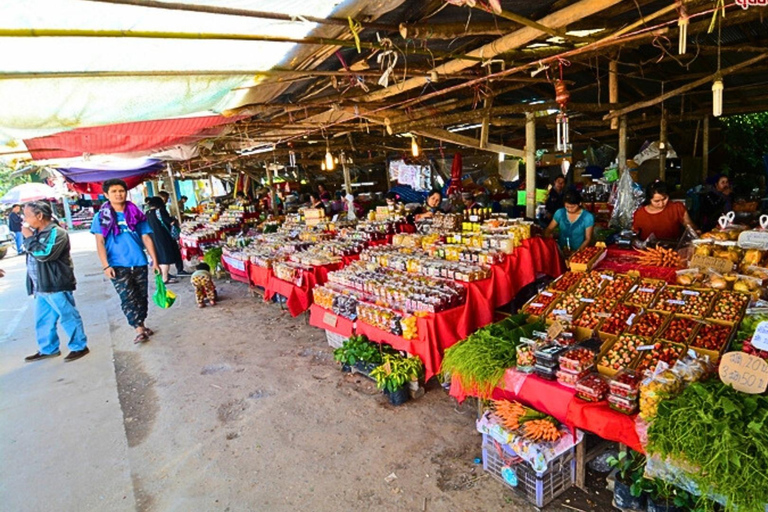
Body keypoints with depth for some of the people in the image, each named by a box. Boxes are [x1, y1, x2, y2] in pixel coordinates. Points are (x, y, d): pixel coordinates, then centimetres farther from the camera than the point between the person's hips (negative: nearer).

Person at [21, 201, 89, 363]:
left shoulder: (56, 233, -14)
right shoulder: (37, 232, 13)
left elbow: (43, 254, -26)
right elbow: (33, 256, 24)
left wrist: (29, 238, -14)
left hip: (56, 285, -9)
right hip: (41, 286, 9)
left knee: (69, 317, 0)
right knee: (42, 320, 15)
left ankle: (79, 346, 11)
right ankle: (48, 349, 27)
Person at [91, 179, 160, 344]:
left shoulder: (137, 214, 6)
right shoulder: (101, 217, 1)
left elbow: (146, 238, 7)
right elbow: (100, 242, -2)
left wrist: (155, 261, 3)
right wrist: (106, 265, -11)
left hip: (139, 263, 3)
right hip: (118, 265, -3)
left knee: (142, 296, 10)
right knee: (128, 298, -7)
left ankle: (141, 325, 25)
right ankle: (139, 330, -4)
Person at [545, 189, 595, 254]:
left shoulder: (588, 217, -5)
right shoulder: (559, 213, 2)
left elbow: (588, 239, -1)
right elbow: (549, 229, 9)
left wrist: (576, 252, -15)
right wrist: (547, 238, -13)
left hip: (578, 252, -2)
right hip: (560, 250, 3)